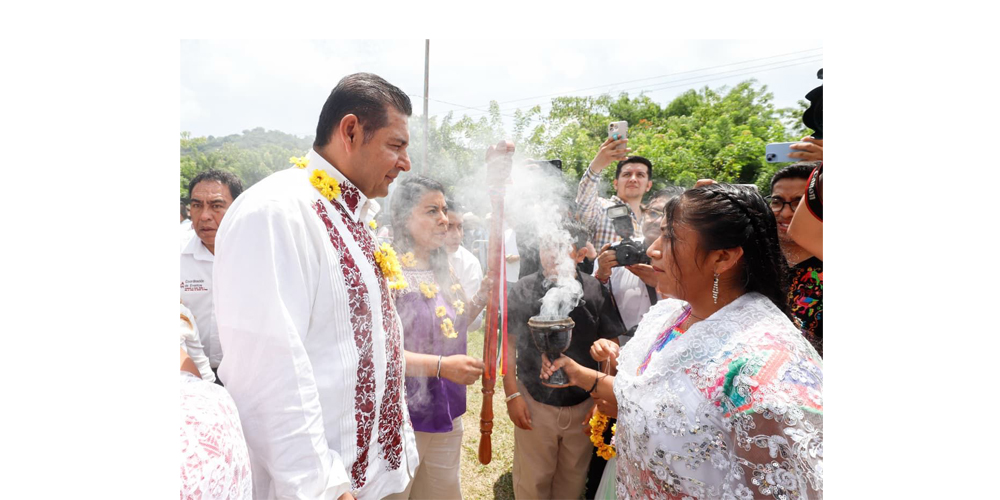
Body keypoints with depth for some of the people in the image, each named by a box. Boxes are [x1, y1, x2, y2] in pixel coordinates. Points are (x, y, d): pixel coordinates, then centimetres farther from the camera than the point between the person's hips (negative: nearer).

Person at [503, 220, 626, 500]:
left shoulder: (596, 292, -8)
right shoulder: (523, 290, -8)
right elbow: (507, 343, -2)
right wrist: (512, 395, -5)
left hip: (583, 404, 1)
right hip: (534, 403, -1)